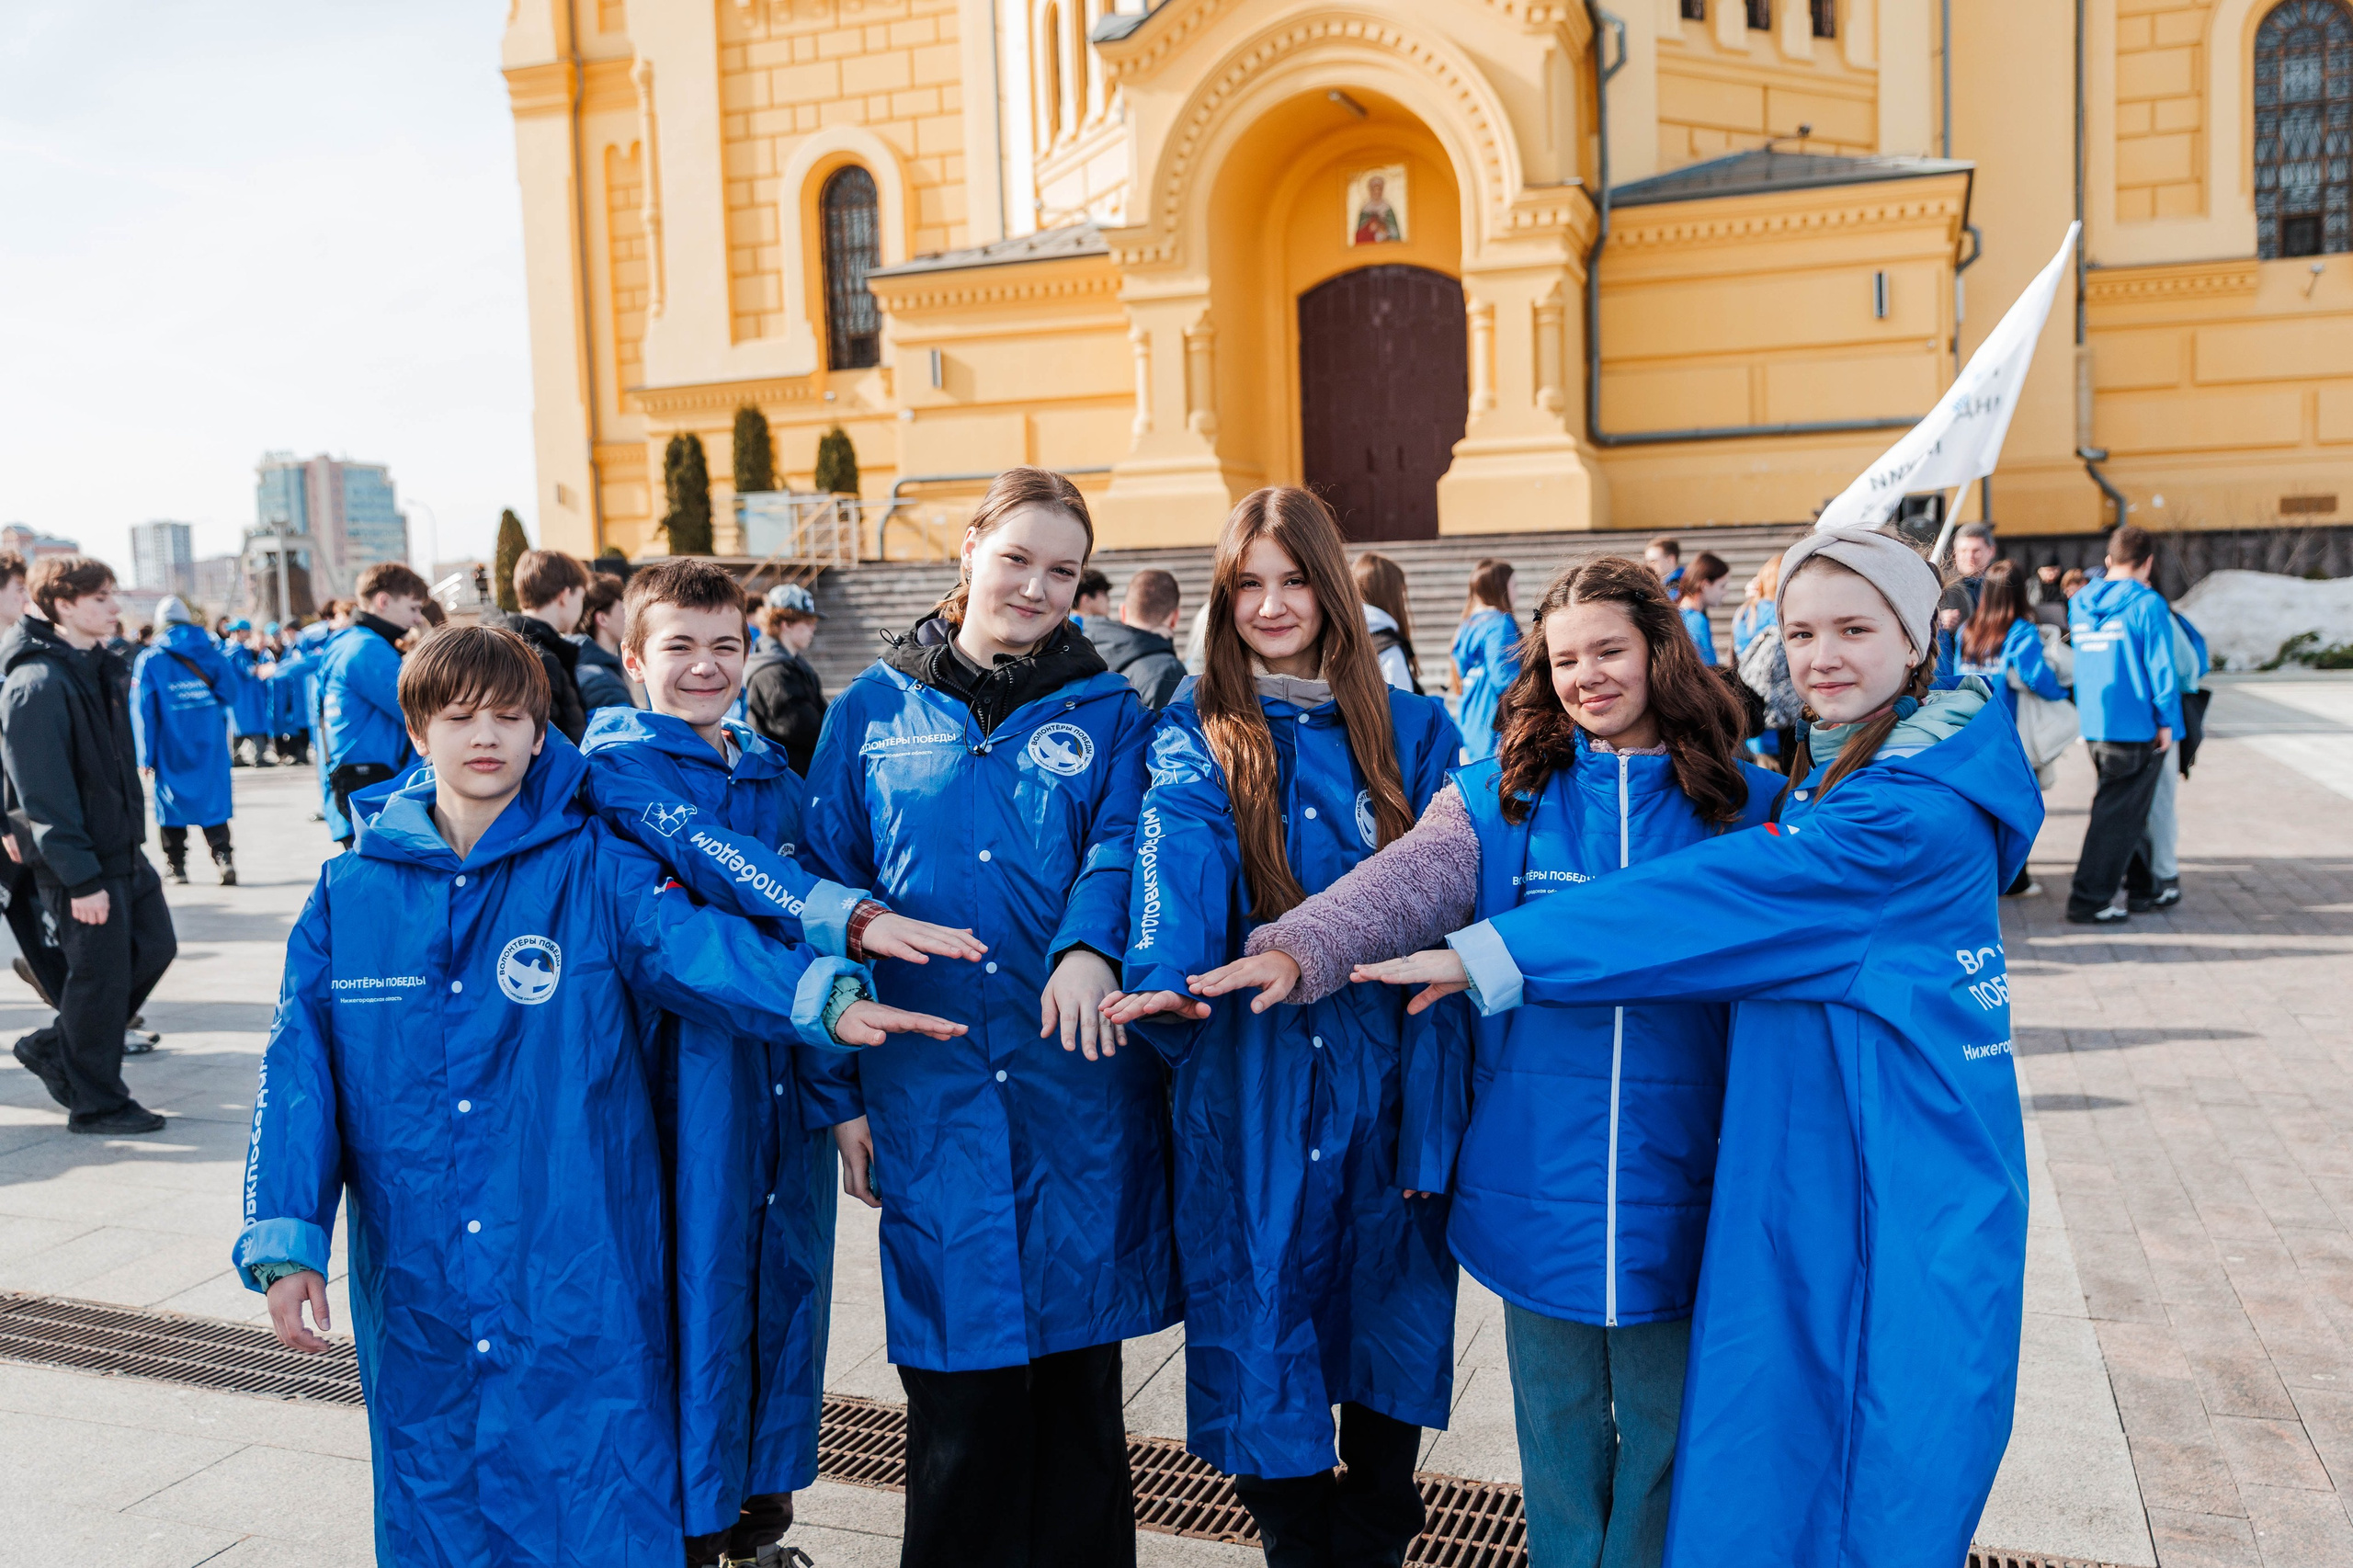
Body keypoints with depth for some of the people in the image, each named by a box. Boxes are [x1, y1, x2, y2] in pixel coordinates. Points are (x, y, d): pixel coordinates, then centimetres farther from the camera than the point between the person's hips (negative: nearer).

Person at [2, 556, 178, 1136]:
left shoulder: (101, 667, 10)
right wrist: (81, 879, -21)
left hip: (123, 849, 9)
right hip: (80, 861, -9)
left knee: (155, 945, 15)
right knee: (101, 975, 1)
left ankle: (55, 1047, 30)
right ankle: (97, 1104, 17)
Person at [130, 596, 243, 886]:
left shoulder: (149, 660, -5)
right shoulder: (211, 653, 0)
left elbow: (143, 710, -6)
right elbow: (233, 693, 1)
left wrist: (146, 756, -2)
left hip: (171, 751, -1)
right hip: (211, 748, 1)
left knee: (172, 806, 9)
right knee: (213, 804, 6)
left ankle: (176, 867, 13)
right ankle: (223, 858, -7)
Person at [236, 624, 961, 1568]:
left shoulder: (595, 870, -2)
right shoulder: (351, 894, 5)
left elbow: (695, 942, -19)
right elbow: (300, 1073, 4)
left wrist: (825, 999, -37)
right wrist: (283, 1240, -4)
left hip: (581, 1283, -2)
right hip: (416, 1290, 3)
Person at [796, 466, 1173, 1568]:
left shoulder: (1107, 712, 8)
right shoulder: (875, 711, 7)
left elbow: (1125, 843, -9)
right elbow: (825, 898, 7)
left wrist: (1089, 945, -30)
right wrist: (838, 1087, 4)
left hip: (1082, 1093, 0)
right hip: (931, 1095, 0)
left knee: (1080, 1371, 11)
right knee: (959, 1385, 5)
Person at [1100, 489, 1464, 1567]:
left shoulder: (1413, 730, 7)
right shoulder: (1194, 739, 3)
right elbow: (1179, 863, -16)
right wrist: (1167, 979, -37)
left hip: (1387, 1069, 2)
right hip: (1253, 1067, -1)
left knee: (1391, 1312, 11)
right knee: (1263, 1321, 4)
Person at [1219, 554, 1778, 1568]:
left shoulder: (1744, 808, 2)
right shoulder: (1498, 799, 1)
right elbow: (1402, 883, -16)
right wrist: (1297, 949, -33)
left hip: (1677, 1182, 0)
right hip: (1536, 1175, 1)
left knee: (1664, 1422, 13)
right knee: (1555, 1416, 16)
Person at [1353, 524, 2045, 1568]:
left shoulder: (1919, 811, -18)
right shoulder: (1805, 777, 10)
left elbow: (1722, 899, -23)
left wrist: (1488, 955, -21)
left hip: (1908, 1192, -7)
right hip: (1789, 1171, 7)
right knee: (1751, 1466, 12)